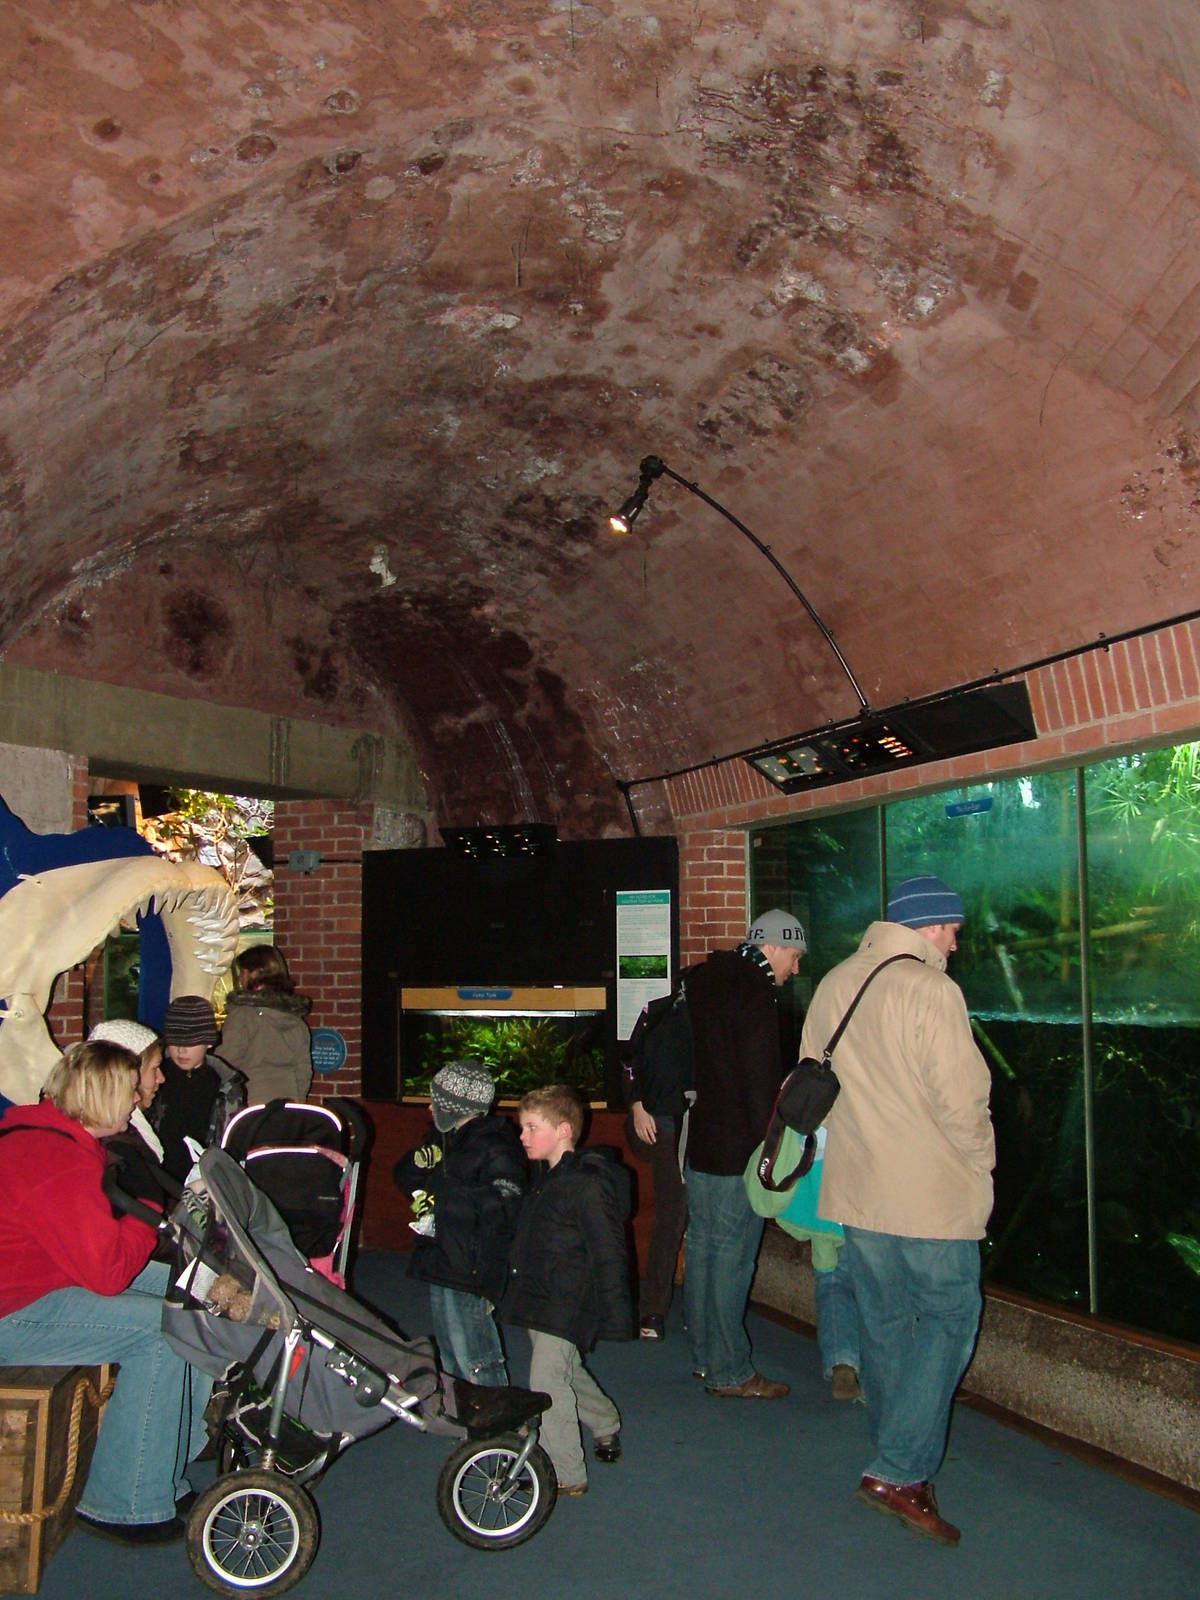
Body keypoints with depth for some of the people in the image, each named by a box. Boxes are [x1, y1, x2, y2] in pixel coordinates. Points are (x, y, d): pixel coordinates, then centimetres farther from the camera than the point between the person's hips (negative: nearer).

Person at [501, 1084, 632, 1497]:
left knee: (547, 1379, -8)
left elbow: (608, 1253, -19)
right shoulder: (544, 1176, 7)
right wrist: (510, 1285, 25)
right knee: (568, 1371, 21)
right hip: (538, 1298, 9)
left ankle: (566, 1474, 4)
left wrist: (614, 1314, -18)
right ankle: (606, 1424, 45)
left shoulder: (588, 1184, -21)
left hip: (567, 1304, -9)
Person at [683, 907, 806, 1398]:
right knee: (731, 1257, -1)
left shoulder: (703, 981, 11)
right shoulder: (754, 994, -17)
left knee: (701, 1246, 15)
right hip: (737, 1152, -9)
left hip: (697, 1141, 9)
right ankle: (730, 1372, 8)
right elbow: (759, 1082, -18)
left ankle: (704, 1356, 27)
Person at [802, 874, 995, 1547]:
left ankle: (901, 1466, 28)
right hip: (932, 1192, -7)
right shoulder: (931, 990, -16)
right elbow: (960, 1097, -17)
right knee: (947, 1322, 5)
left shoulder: (833, 985, 6)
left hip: (856, 1189, 7)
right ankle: (900, 1471, 1)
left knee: (885, 1324, 16)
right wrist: (981, 1159, 1)